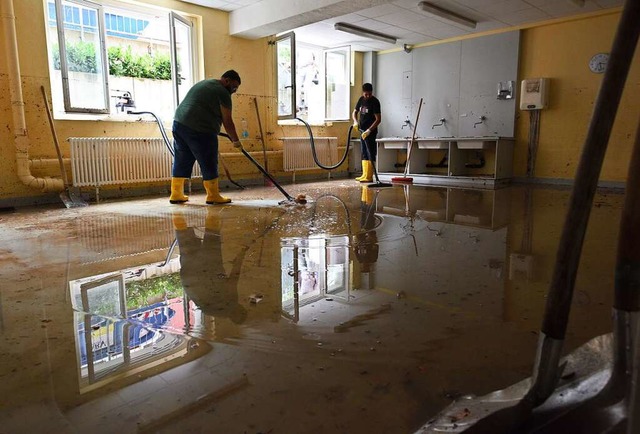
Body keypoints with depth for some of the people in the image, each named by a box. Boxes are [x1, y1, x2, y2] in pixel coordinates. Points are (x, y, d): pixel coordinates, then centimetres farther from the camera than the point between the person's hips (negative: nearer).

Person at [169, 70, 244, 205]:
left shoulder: (204, 83, 25)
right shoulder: (222, 92, -4)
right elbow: (227, 122, -4)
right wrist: (236, 141, 7)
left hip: (179, 122, 9)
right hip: (199, 130, -9)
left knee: (181, 161, 14)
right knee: (208, 163, 1)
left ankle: (176, 194, 18)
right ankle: (213, 196, 9)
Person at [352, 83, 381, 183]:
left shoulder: (375, 102, -12)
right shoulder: (361, 100, 10)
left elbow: (378, 119, -17)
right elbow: (354, 112, 18)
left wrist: (369, 130, -25)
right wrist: (355, 121, -4)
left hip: (370, 131, -8)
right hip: (362, 130, 8)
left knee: (370, 154, -8)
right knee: (364, 154, 11)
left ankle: (369, 176, -9)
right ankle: (365, 175, 17)